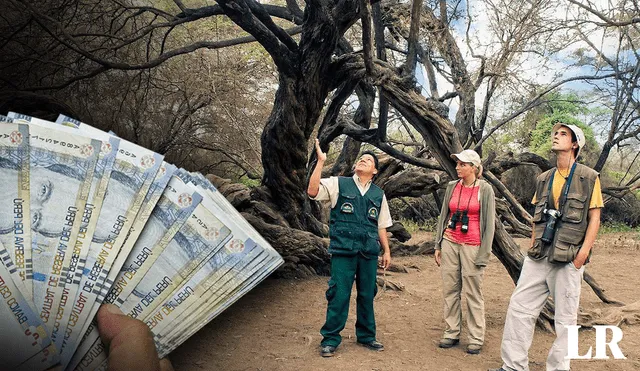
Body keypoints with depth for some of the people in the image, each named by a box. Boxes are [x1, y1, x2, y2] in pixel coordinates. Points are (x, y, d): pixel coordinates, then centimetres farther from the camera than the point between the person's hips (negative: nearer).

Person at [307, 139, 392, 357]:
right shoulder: (339, 184, 3)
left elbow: (381, 226, 18)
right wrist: (320, 162, -17)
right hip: (343, 251, -3)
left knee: (367, 295, 12)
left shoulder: (378, 194, 13)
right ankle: (330, 339, 12)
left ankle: (366, 336, 29)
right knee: (339, 295, -2)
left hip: (369, 252, 4)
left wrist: (386, 251, 16)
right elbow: (313, 191, -14)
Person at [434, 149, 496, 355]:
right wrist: (438, 245, 11)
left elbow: (489, 223, -3)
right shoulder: (452, 186, 7)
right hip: (450, 243, 4)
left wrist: (483, 254, -7)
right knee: (450, 290, 7)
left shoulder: (485, 189, -3)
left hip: (472, 246, -4)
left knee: (473, 293, 0)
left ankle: (476, 339, 11)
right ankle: (451, 333, 17)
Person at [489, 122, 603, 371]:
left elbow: (594, 219, -3)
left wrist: (583, 253, -11)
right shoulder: (544, 179, 14)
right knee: (519, 307, 1)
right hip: (538, 257, 5)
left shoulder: (589, 178, 0)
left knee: (565, 318, 4)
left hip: (567, 258, -5)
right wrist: (533, 245, 10)